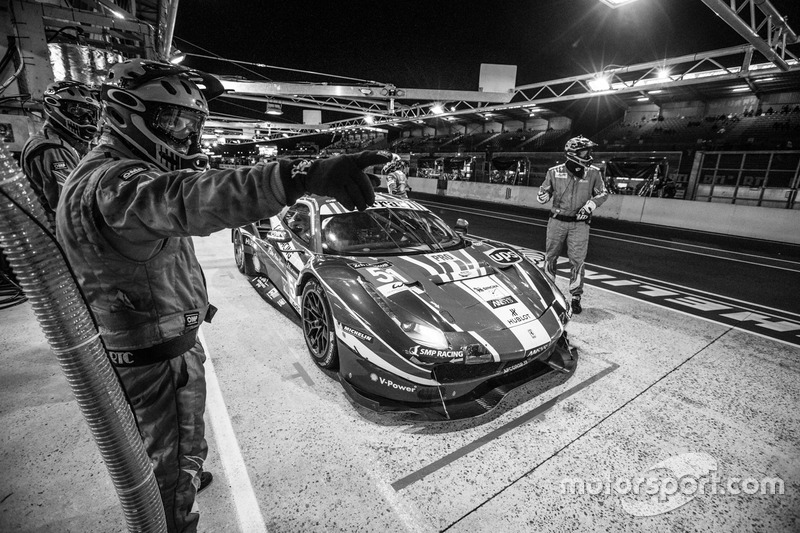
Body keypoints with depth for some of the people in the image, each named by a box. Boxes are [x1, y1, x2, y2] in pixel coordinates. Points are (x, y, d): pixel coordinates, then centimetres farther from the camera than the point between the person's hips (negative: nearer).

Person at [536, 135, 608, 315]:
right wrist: (543, 196, -15)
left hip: (579, 224, 0)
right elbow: (544, 192, 8)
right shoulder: (554, 172, -4)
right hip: (557, 221, 1)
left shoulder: (593, 173, -3)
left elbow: (603, 193, 8)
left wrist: (591, 204, -10)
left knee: (577, 261, 0)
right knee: (550, 257, 10)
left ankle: (576, 297, 14)